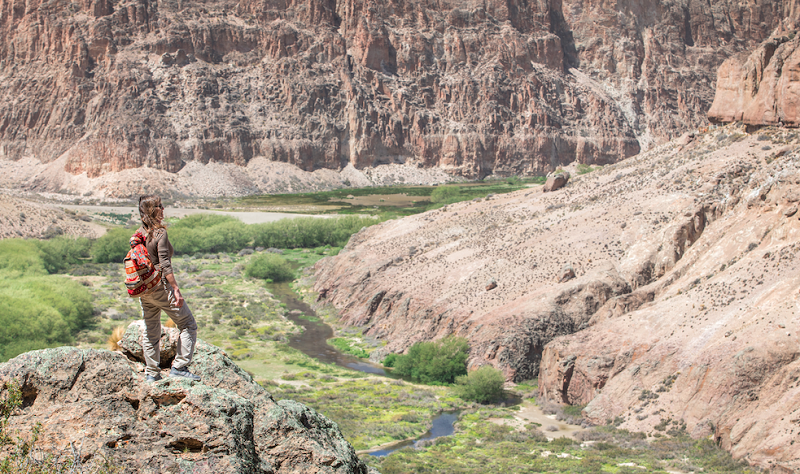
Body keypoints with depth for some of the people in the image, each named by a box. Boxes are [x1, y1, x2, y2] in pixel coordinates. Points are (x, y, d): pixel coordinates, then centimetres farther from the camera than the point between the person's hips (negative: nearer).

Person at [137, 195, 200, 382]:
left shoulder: (138, 234, 7)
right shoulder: (160, 233, -14)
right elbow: (165, 265, -20)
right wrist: (176, 289, -19)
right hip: (161, 287, -8)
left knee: (151, 331, 15)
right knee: (188, 325, 3)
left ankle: (152, 374, 19)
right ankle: (179, 367, -3)